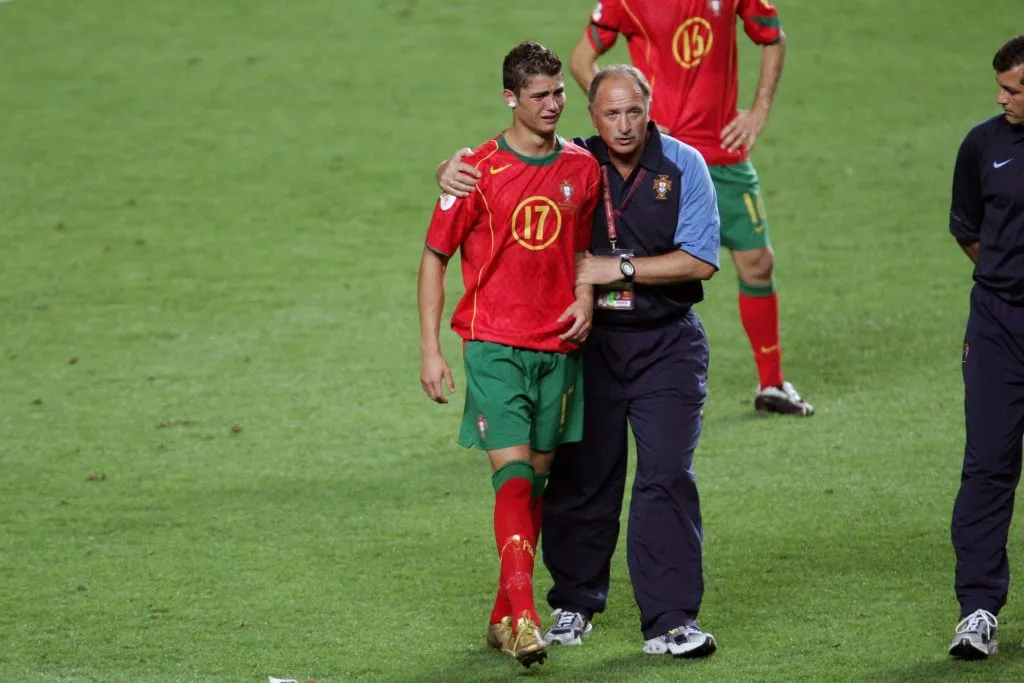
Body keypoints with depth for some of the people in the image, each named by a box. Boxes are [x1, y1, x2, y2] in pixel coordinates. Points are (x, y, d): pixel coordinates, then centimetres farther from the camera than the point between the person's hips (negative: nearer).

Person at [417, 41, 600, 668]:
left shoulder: (583, 168, 6)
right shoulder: (477, 171, -6)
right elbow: (435, 257, -1)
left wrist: (586, 296, 1)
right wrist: (431, 350, -5)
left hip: (559, 346, 4)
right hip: (494, 345, -4)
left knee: (536, 480, 8)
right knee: (513, 474, -15)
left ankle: (504, 616, 18)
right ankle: (523, 619, -20)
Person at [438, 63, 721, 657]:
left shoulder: (683, 166, -4)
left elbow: (701, 260, -10)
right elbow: (485, 170, 9)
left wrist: (619, 269, -15)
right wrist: (451, 173, -15)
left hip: (666, 345, -2)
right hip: (588, 341, 2)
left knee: (667, 476, -10)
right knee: (582, 477, 5)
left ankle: (670, 620, -9)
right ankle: (576, 603, 23)